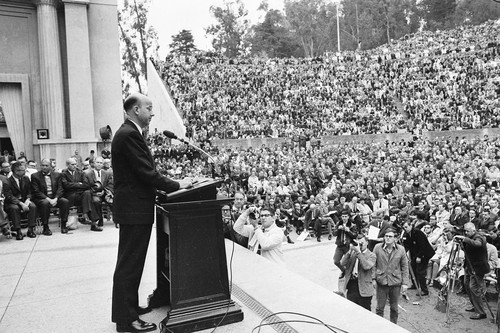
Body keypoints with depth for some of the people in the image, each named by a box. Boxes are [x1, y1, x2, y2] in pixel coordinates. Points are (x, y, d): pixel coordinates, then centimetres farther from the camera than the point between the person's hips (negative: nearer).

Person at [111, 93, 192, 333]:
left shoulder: (128, 133, 15)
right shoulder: (129, 135, -18)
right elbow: (147, 173, -22)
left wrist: (172, 184, 11)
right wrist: (177, 185, -12)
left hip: (132, 207, 11)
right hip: (134, 209, -11)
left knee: (130, 263, 19)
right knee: (129, 264, -1)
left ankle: (129, 307, 34)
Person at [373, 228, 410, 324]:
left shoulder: (401, 249, -3)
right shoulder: (377, 247, -4)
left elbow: (404, 267, 2)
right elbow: (373, 264, 1)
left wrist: (405, 283, -1)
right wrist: (373, 278, -6)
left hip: (395, 282, 1)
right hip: (381, 282, 0)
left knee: (394, 308, 14)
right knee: (380, 307, 9)